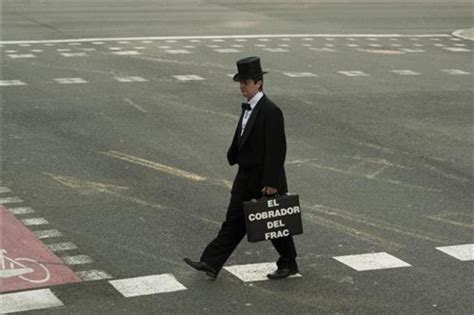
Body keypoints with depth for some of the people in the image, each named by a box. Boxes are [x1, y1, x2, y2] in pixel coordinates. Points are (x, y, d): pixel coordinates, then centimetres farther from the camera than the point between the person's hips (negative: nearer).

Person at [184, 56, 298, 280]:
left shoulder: (271, 112, -19)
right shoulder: (248, 107, 7)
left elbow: (276, 150, -20)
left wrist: (271, 183, -21)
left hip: (265, 179, -8)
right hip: (246, 176, 8)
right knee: (234, 220, 5)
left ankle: (288, 264, 24)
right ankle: (211, 264, 2)